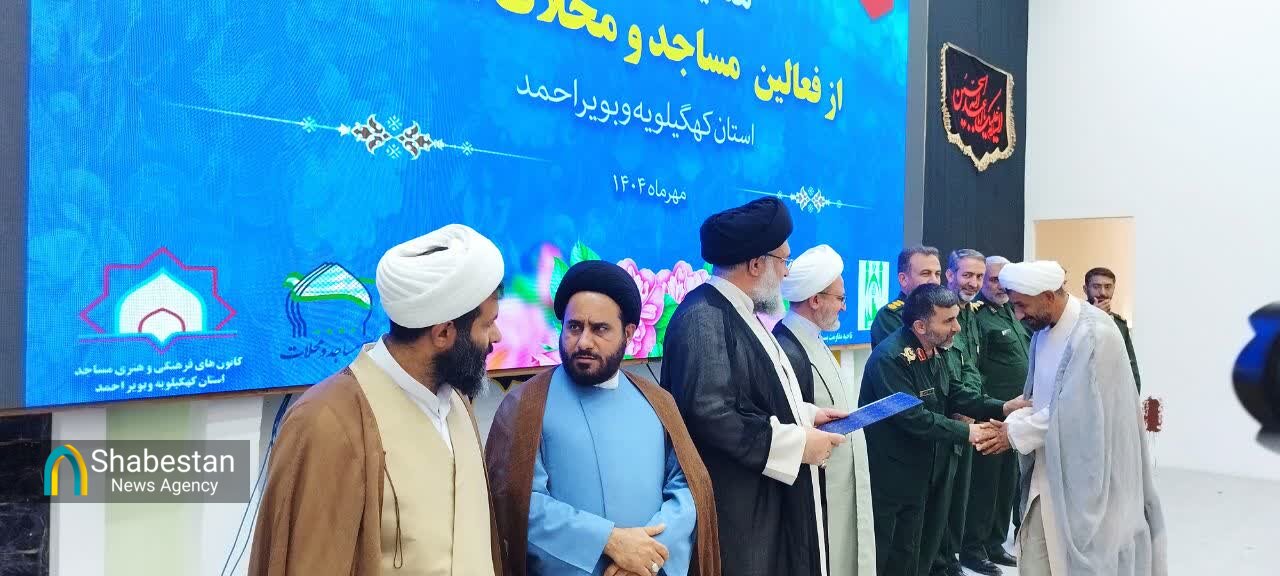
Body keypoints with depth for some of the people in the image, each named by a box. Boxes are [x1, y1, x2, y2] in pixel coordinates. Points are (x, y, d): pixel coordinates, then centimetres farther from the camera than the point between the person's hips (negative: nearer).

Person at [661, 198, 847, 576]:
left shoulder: (737, 311, 11)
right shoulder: (704, 319, -21)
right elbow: (710, 415, -29)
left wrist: (806, 414, 7)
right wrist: (798, 443, -20)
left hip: (765, 494, 10)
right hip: (735, 505, -10)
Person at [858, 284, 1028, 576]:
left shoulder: (936, 349, 4)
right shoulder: (889, 357, -25)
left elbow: (957, 394, 5)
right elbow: (913, 417, -27)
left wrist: (1003, 408, -7)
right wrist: (965, 432, -21)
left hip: (927, 469, 8)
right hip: (893, 477, -8)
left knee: (915, 551, 19)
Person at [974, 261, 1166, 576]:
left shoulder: (1095, 333, -18)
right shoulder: (1043, 330, 7)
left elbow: (1074, 409, -21)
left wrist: (1016, 433, -13)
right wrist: (1010, 423, -5)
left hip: (1087, 475, -7)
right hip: (1048, 469, 7)